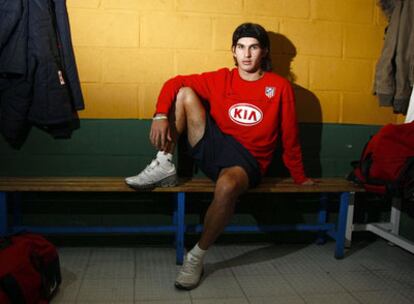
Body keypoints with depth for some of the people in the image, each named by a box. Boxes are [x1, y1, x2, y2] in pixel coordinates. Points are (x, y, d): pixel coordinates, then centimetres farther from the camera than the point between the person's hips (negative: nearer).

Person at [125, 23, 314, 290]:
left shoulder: (280, 86, 0)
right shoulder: (221, 79, 6)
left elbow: (290, 136, 5)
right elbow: (175, 83, 1)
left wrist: (300, 177, 11)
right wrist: (161, 116, -18)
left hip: (247, 160, -3)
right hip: (213, 146, 3)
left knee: (227, 186, -40)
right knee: (185, 93, -13)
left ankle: (197, 257, -18)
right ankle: (164, 167, -11)